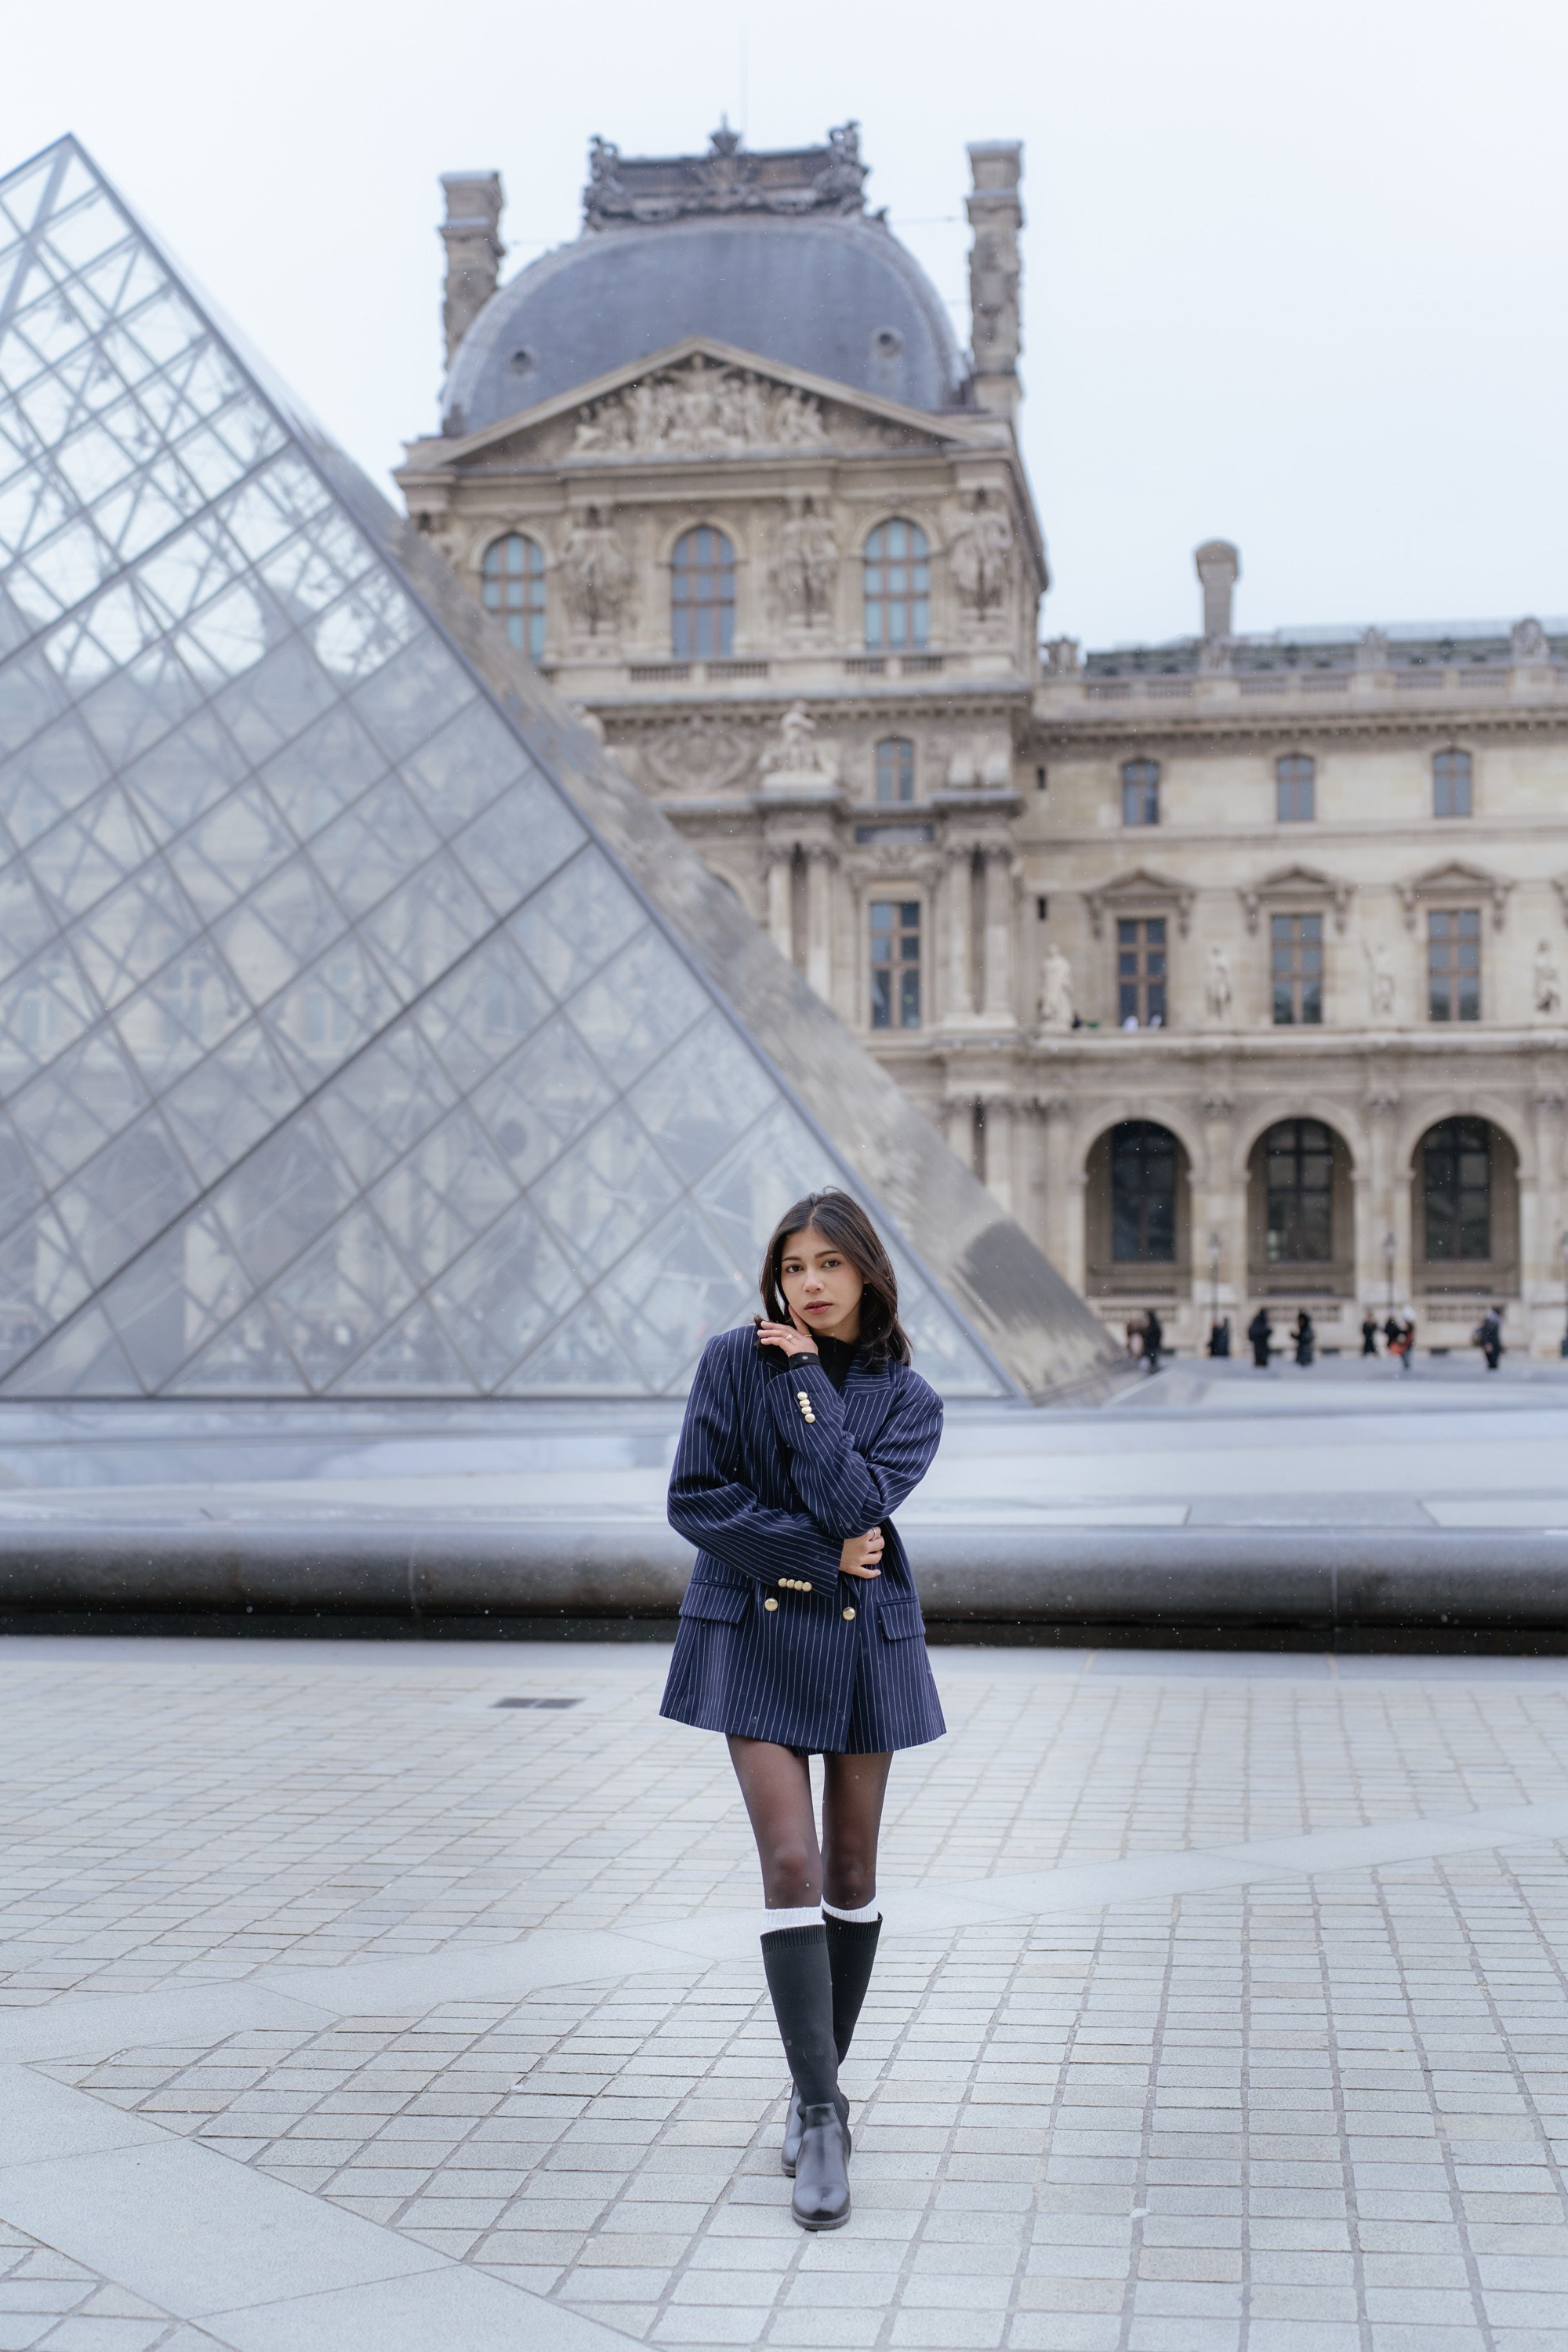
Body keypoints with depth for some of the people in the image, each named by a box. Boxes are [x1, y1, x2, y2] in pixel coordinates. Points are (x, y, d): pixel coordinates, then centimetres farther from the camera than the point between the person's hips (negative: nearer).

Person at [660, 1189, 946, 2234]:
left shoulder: (907, 1397, -2)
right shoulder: (734, 1360, -3)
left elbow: (856, 1501, -18)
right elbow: (696, 1499, -9)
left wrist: (807, 1378, -15)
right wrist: (820, 1551, -13)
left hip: (863, 1640, 2)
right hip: (756, 1636, -1)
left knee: (851, 1875, 8)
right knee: (791, 1865, -11)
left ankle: (819, 2088, 26)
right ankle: (822, 2111, -6)